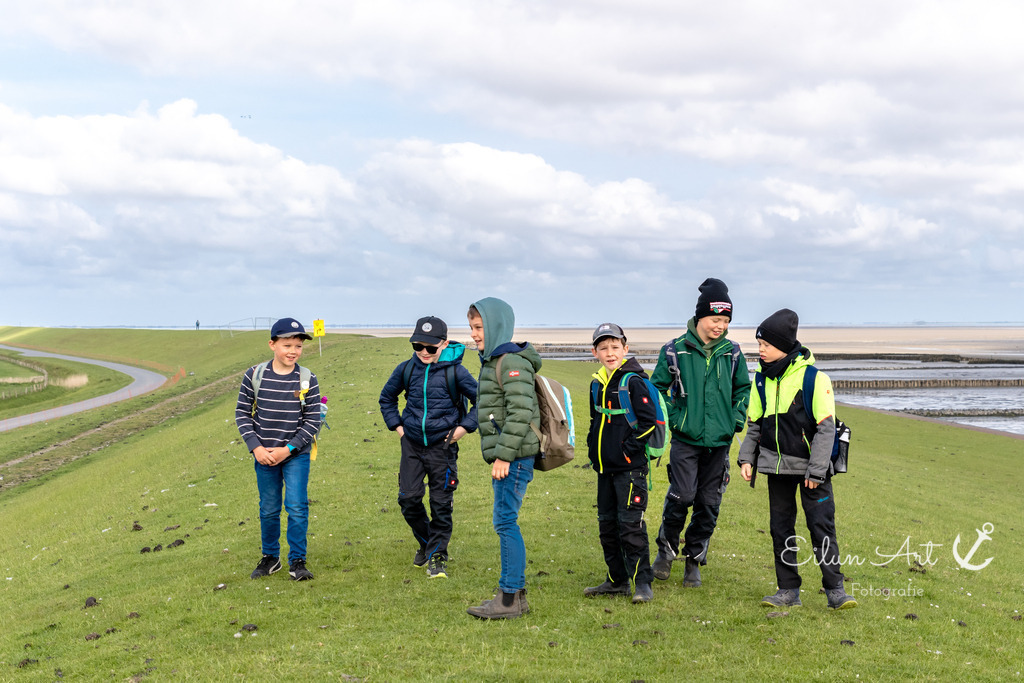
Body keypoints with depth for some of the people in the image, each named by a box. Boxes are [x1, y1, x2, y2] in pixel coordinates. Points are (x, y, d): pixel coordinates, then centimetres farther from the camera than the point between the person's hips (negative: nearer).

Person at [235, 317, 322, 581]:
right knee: (268, 509, 12)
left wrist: (288, 449, -13)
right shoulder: (254, 375, -4)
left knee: (297, 507, -7)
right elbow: (242, 413, 0)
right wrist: (256, 448, -10)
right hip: (264, 455, 1)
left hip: (296, 455, -1)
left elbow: (313, 420, -5)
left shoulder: (307, 380, -7)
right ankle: (270, 557, 29)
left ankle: (297, 561, 7)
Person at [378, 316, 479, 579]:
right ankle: (425, 543, 26)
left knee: (441, 503, 0)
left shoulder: (455, 372, -10)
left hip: (442, 446, -3)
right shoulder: (406, 369, 1)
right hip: (412, 445, 3)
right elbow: (387, 397, 19)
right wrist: (396, 425, 11)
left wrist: (464, 427, -7)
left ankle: (437, 556, 12)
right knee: (408, 498, 1)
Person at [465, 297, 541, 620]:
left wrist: (503, 456, -22)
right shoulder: (493, 361, 19)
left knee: (505, 522, -9)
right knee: (505, 523, 12)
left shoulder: (512, 363, -13)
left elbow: (520, 413, -21)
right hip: (505, 456, 10)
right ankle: (516, 594, 19)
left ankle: (510, 598, -4)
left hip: (515, 456, -10)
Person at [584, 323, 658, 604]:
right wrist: (593, 448, 14)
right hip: (605, 467, 8)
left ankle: (643, 583, -1)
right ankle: (617, 581, 22)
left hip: (630, 467, -8)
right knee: (607, 524, 12)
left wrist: (630, 448, -14)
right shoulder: (597, 384, 12)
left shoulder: (633, 381, -10)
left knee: (631, 525, -8)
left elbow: (649, 419, -14)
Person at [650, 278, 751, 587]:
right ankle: (666, 549, 13)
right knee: (681, 497, -12)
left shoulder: (732, 353, 6)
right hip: (685, 439, -3)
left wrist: (735, 422, 8)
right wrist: (673, 419, -2)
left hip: (719, 442, 3)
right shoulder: (675, 351, -3)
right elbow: (657, 388, 7)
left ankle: (694, 561, 19)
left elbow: (743, 389, 20)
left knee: (709, 504, 5)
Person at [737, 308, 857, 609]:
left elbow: (826, 427, -11)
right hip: (776, 465, 5)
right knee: (781, 527, 8)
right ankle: (788, 590, 16)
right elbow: (754, 423, 15)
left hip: (810, 466, -5)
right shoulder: (763, 380, 6)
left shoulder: (815, 378, -11)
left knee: (822, 525, -3)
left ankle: (834, 589, 5)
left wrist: (816, 470, -14)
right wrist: (746, 458, 4)